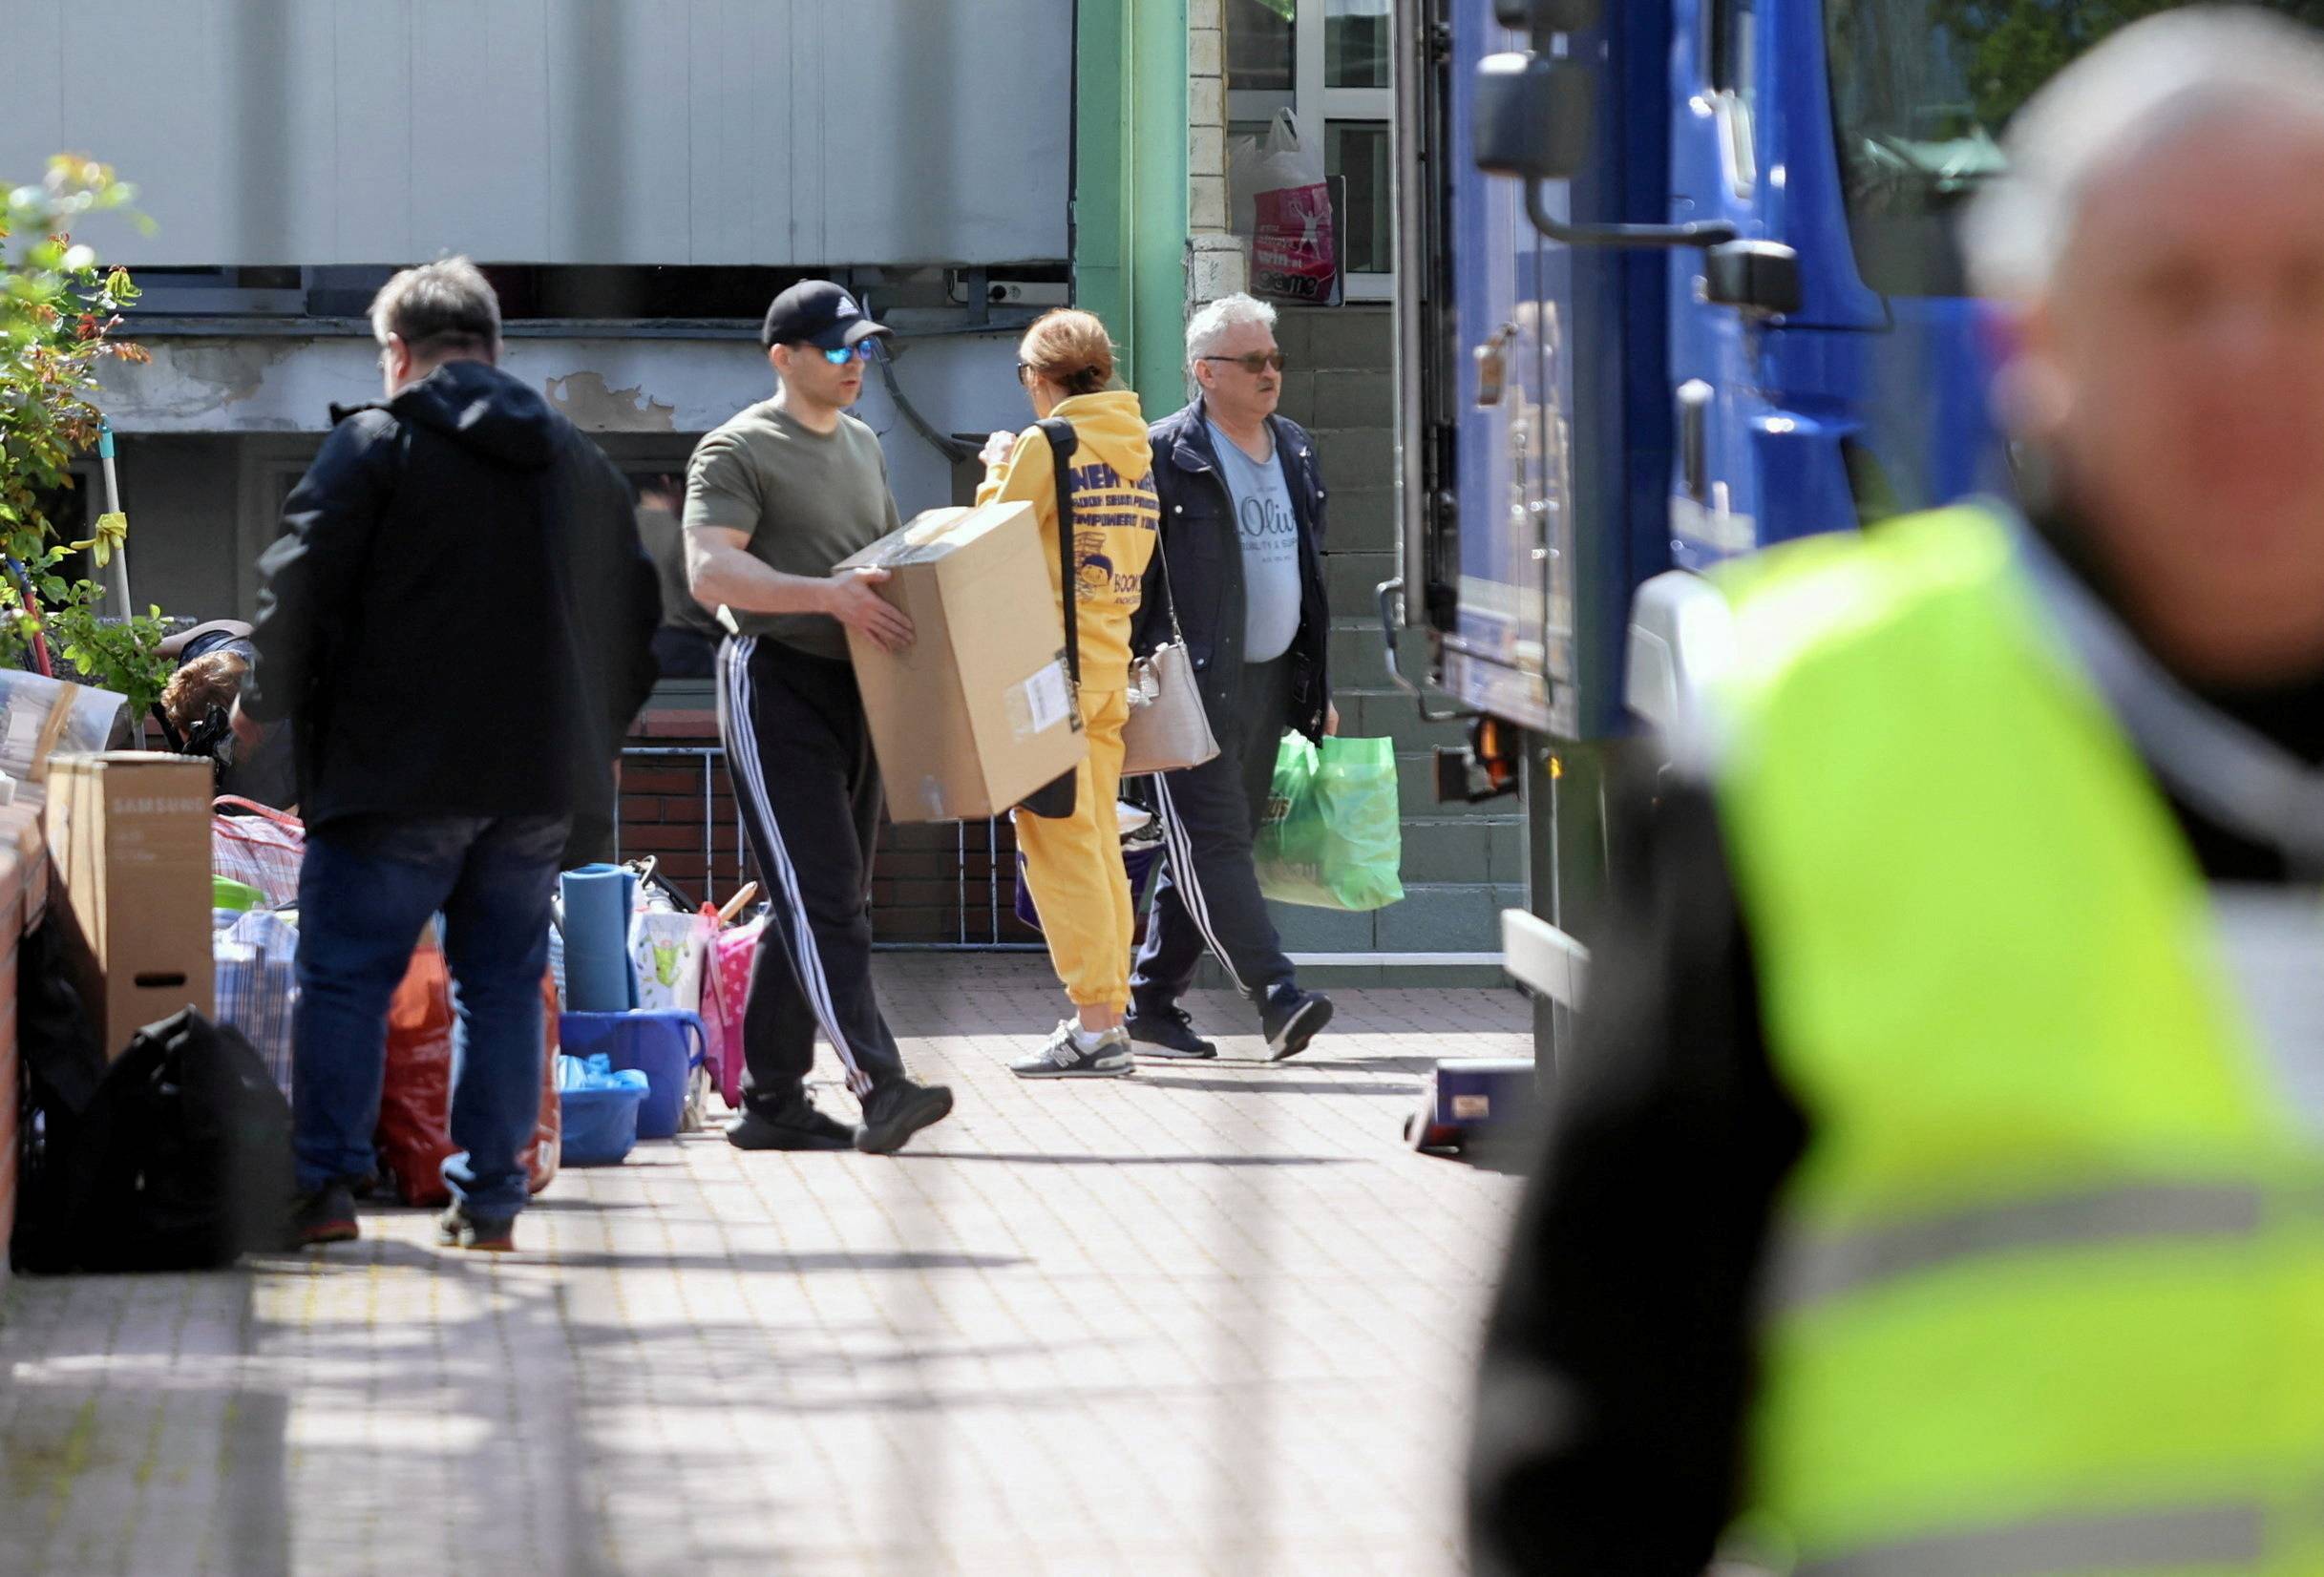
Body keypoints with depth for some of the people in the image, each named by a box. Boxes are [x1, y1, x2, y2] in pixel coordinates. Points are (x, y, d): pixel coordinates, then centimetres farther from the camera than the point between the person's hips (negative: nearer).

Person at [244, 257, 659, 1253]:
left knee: (345, 975, 1)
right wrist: (596, 735, 27)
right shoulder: (578, 461, 14)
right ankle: (489, 1199, 8)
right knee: (504, 982, 10)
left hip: (396, 768, -5)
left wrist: (264, 702, 6)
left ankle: (324, 1186, -2)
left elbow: (299, 587, -9)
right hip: (541, 777, 5)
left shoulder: (374, 443, -4)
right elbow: (635, 615, 19)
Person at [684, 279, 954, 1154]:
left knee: (828, 903, 8)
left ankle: (772, 1100, 14)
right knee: (822, 898, -14)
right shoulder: (739, 451, -7)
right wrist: (827, 595, -29)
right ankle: (878, 1085, -23)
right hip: (776, 685, -8)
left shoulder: (862, 444, 19)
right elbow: (709, 571, -20)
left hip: (855, 690, 8)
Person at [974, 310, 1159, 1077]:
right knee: (1098, 840, 13)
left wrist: (997, 474, 11)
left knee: (1061, 841, -6)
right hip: (1112, 659, 8)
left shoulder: (1047, 444, -11)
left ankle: (1093, 1023, -10)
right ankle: (1107, 1011, 14)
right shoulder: (1135, 446, 11)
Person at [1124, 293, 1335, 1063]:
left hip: (1269, 681, 7)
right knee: (1212, 841, -13)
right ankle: (1278, 999, -21)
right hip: (1195, 684, -7)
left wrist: (1318, 686, 20)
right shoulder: (1163, 456, -8)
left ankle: (1152, 1006, 16)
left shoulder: (1296, 451, 15)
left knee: (1207, 850, 9)